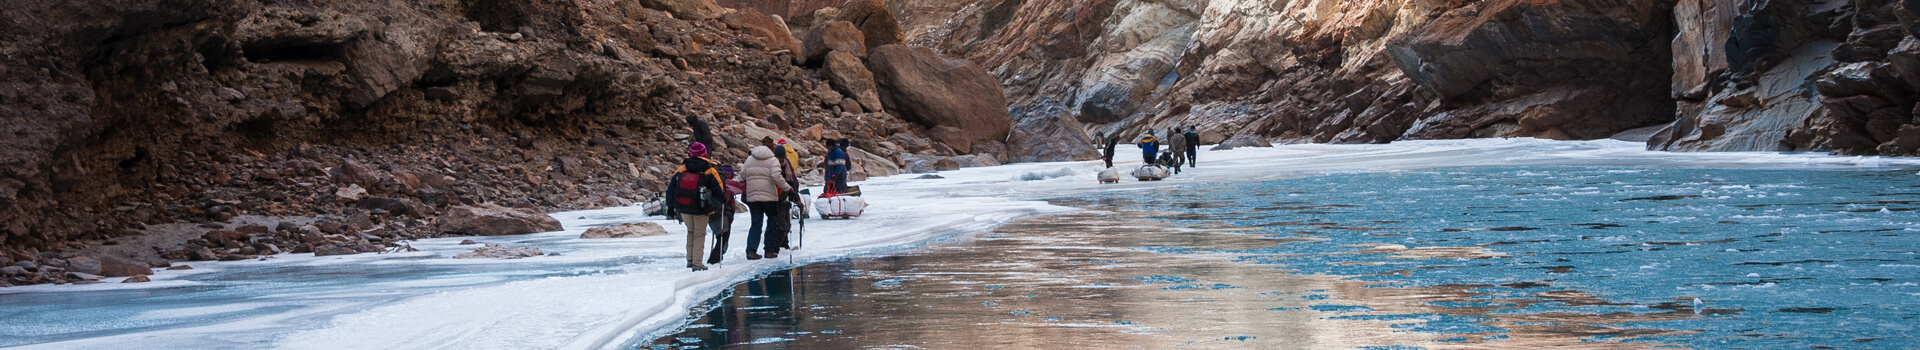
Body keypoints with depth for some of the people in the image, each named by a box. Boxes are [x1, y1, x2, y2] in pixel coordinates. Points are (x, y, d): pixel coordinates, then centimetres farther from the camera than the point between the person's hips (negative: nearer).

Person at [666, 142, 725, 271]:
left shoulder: (682, 169, -2)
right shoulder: (710, 172, -9)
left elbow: (671, 187, 1)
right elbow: (719, 191, -6)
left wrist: (671, 207, 7)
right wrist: (716, 205, 13)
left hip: (683, 209, 3)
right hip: (701, 210, -3)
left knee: (690, 231, 23)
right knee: (699, 234, 9)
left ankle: (690, 259, 21)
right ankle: (697, 263, 3)